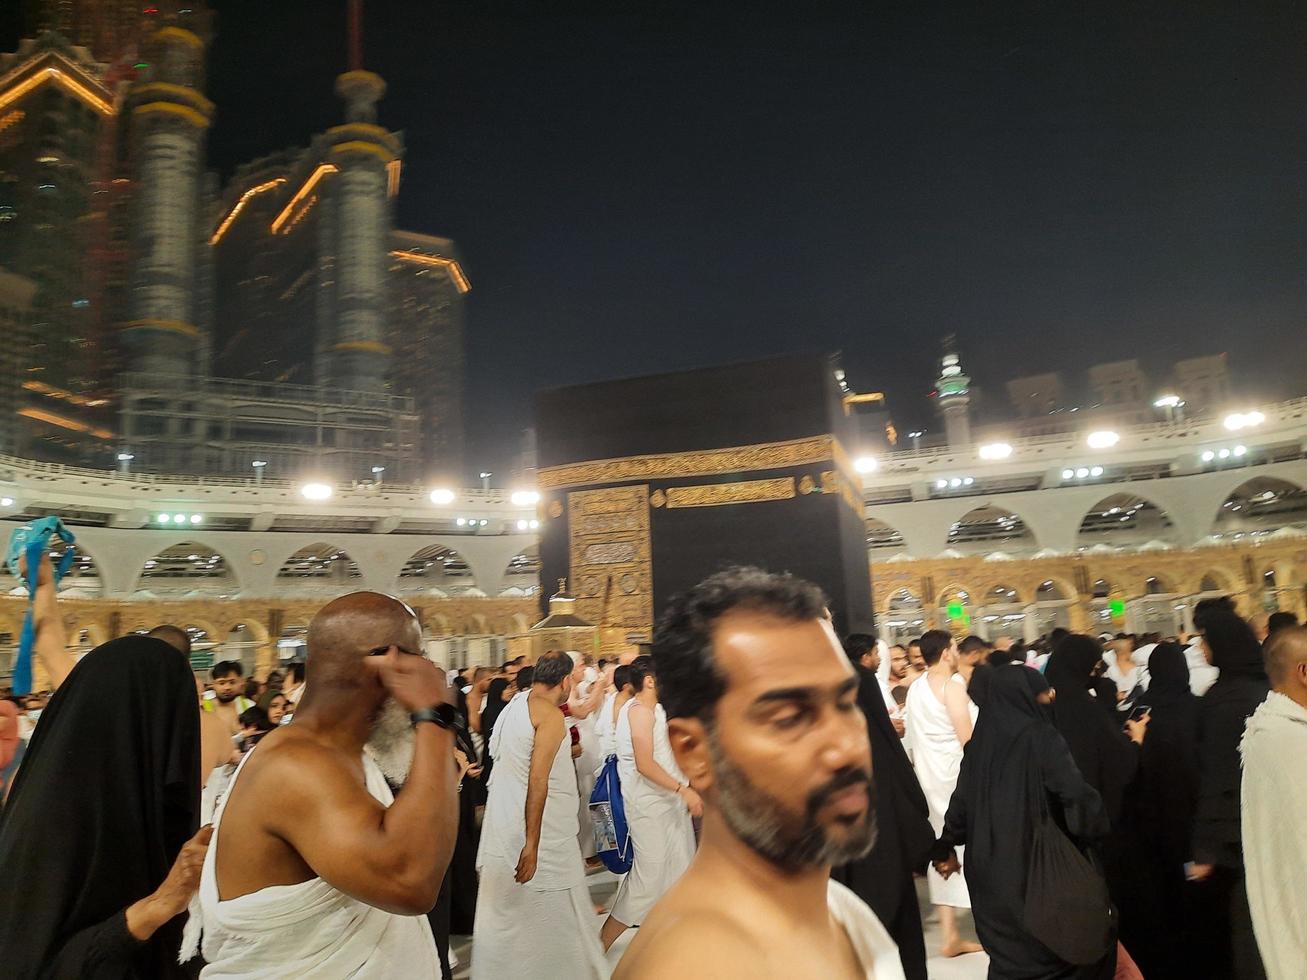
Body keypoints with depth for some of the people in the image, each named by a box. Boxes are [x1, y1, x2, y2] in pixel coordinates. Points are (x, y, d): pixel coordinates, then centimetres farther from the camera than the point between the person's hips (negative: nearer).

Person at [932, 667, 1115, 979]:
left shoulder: (980, 740, 1)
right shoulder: (1041, 737, -15)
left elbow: (961, 799, 6)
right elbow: (1078, 795, -19)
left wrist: (946, 846, 17)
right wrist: (1099, 825, 1)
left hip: (990, 867, 5)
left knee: (1008, 949, 17)